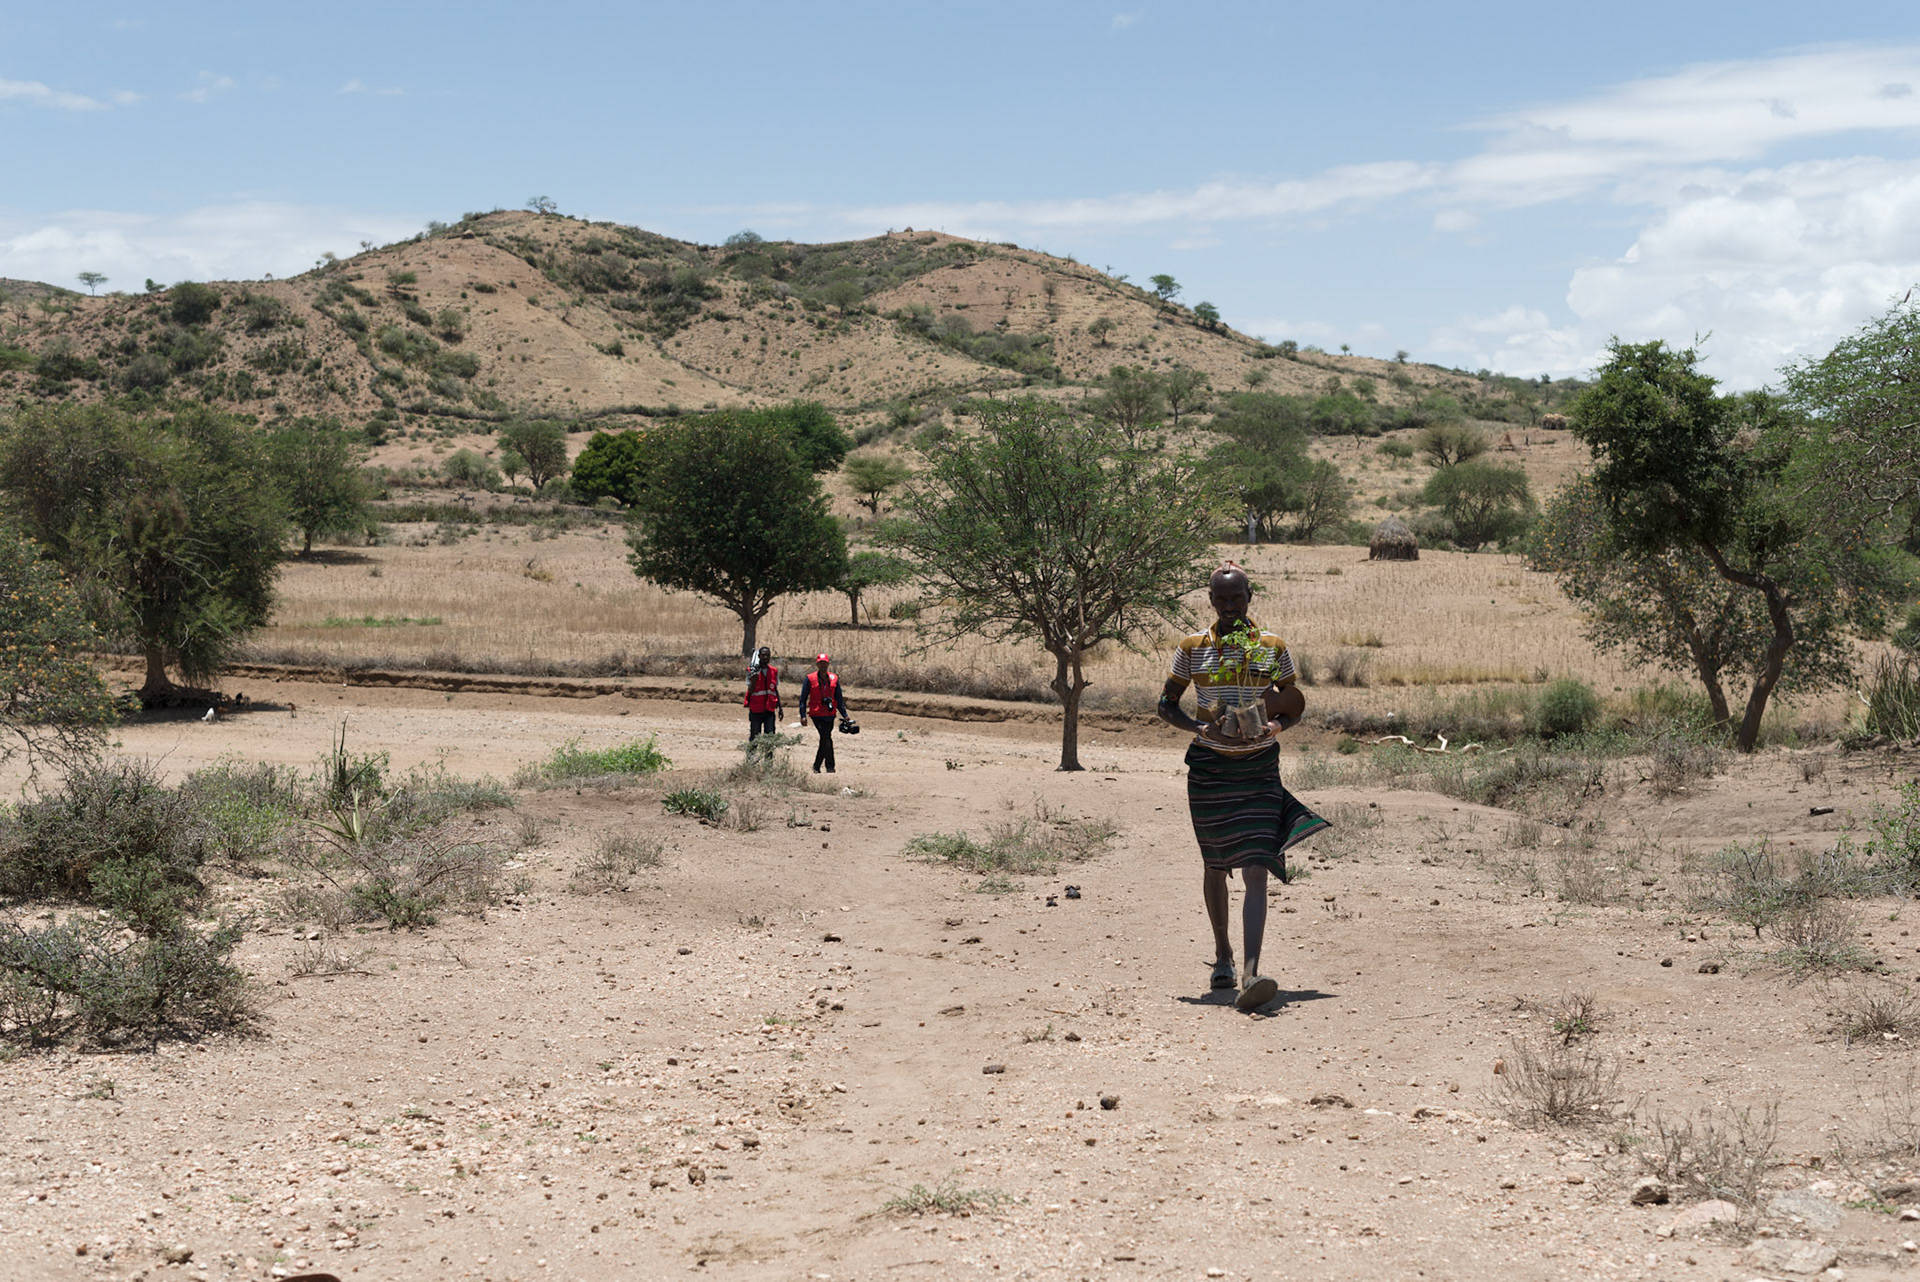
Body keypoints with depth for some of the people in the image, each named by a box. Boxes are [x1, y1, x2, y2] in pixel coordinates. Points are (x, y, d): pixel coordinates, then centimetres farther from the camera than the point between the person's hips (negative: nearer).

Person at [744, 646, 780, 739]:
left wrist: (780, 708, 14)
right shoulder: (752, 672, -3)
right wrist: (753, 681, -28)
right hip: (756, 710, -2)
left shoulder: (774, 671, 8)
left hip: (770, 710, 2)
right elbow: (750, 691, -8)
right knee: (754, 737, 2)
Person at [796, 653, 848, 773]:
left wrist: (844, 715, 9)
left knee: (824, 740, 8)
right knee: (826, 739, -15)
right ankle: (830, 767, -9)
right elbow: (803, 699, 0)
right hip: (817, 715, -4)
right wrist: (803, 715, -9)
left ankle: (817, 766, 21)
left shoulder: (834, 678, 10)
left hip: (830, 715, 4)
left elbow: (839, 699, 15)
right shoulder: (809, 679, -1)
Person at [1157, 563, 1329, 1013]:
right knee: (1215, 865, 14)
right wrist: (1200, 727, -11)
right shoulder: (1193, 648, 1)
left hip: (1259, 768, -1)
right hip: (1208, 767, 1)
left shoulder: (1272, 648, 3)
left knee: (1256, 869, -14)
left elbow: (1295, 705, 12)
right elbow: (1167, 704, 7)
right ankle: (1222, 953, 36)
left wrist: (1277, 725, -11)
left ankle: (1252, 973, -23)